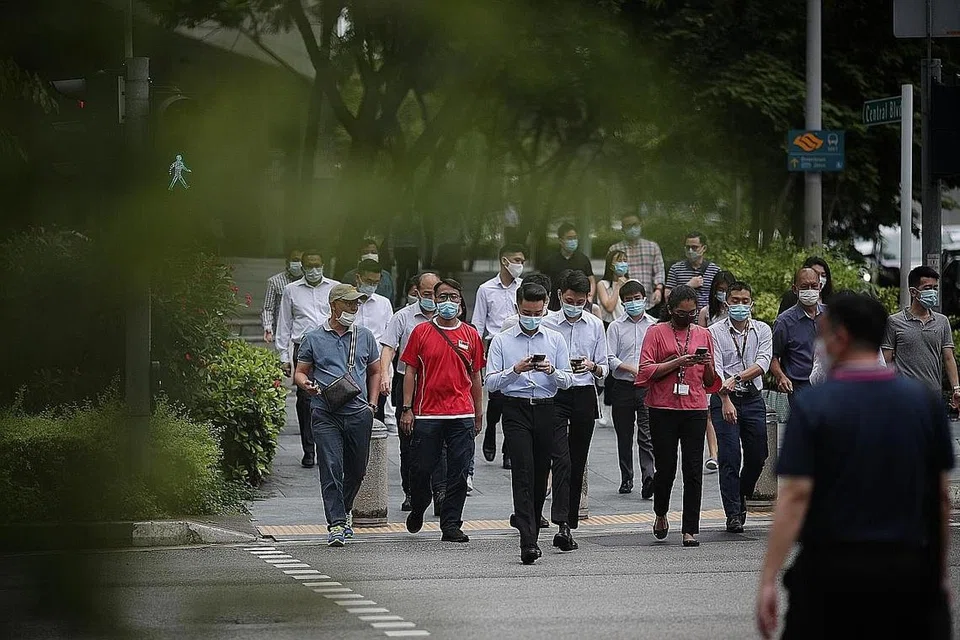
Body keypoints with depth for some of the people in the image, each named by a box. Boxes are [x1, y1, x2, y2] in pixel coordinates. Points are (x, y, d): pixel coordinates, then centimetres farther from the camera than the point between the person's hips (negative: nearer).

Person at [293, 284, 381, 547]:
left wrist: (372, 403, 10)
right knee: (331, 468, -12)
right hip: (325, 414, -3)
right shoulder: (314, 339, 6)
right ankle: (336, 524, -13)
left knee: (356, 470, 10)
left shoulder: (365, 337, 13)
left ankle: (344, 509, 36)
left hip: (358, 413, 3)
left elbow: (374, 372, 21)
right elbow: (300, 372, 9)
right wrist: (307, 385, -14)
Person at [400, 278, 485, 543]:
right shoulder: (422, 332, 3)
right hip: (427, 413, -1)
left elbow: (476, 376, 14)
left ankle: (451, 525, 4)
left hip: (462, 415, 1)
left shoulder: (471, 335, 8)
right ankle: (417, 509, 31)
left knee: (459, 472, -1)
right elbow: (410, 371, 3)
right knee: (421, 468, 4)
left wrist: (479, 414, 13)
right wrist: (407, 409, -3)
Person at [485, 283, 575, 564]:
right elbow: (490, 382, -1)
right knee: (523, 472, -14)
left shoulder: (555, 340, 11)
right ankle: (528, 541, -22)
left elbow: (567, 381, 8)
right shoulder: (502, 341, 5)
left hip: (546, 411, 3)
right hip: (516, 410, -3)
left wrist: (552, 371, -13)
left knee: (541, 474, 7)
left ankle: (526, 520, 26)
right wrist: (515, 370, -17)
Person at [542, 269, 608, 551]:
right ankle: (562, 525, -24)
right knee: (562, 459, -16)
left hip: (585, 395, 4)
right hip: (555, 395, -4)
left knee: (578, 463, 7)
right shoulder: (547, 324, 0)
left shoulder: (595, 325, 8)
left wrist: (593, 366, -11)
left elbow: (603, 369, 10)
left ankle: (570, 523, 15)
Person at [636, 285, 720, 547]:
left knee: (693, 471, -3)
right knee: (665, 468, 1)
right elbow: (646, 370, -6)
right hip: (663, 409, -2)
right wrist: (678, 362, -14)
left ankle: (690, 530, 0)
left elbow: (711, 381, 17)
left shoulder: (703, 335, 14)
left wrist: (708, 365, -4)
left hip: (695, 410, 2)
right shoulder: (656, 333, 4)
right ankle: (660, 513, 28)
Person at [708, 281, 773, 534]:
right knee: (730, 457, -8)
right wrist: (726, 401, -25)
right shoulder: (715, 332, -1)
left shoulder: (763, 330, 6)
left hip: (753, 399, 3)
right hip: (725, 399, -3)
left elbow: (763, 363, -8)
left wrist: (737, 378, -24)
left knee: (758, 455, 6)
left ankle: (741, 496, 32)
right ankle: (733, 514, -3)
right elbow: (715, 369, -12)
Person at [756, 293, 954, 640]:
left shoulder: (813, 403, -8)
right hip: (906, 569, 3)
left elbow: (795, 495, -14)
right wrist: (940, 571, 16)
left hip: (831, 570, -3)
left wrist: (768, 580, -13)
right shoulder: (925, 400, 2)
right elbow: (941, 495, 6)